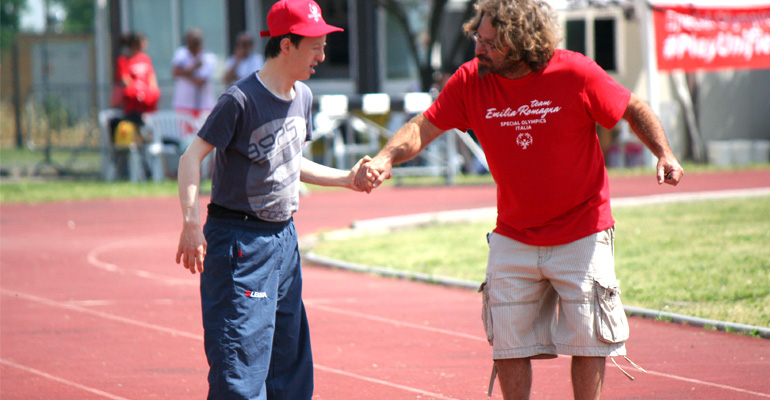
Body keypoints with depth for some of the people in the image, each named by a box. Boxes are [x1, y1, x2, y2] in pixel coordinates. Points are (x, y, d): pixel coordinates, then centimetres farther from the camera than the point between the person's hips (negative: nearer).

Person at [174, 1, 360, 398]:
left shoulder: (302, 97, 10)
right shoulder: (242, 99, -15)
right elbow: (192, 156, -20)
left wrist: (345, 179, 21)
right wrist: (191, 223, -30)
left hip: (284, 238, 8)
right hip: (240, 240, -8)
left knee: (291, 358, 12)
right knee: (240, 365, -11)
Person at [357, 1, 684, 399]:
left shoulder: (575, 74, -16)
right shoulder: (471, 80, -9)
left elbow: (634, 110, -3)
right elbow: (423, 128, -8)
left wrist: (664, 154, -18)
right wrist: (385, 159, -26)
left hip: (581, 236, -3)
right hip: (512, 239, 3)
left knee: (587, 341, 3)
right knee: (509, 346, 4)